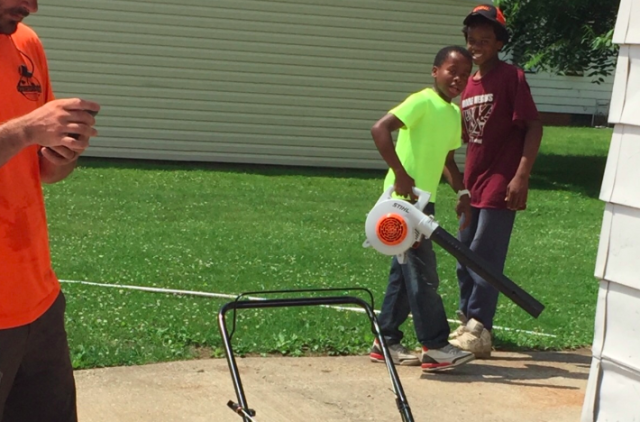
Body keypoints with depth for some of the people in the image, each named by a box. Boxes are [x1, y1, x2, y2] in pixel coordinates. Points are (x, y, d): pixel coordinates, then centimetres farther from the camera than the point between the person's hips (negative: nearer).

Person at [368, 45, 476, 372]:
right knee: (422, 271, -7)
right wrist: (401, 173, -28)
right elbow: (379, 129, -24)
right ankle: (435, 347, -3)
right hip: (405, 198, -9)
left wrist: (463, 195, 14)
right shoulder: (422, 102, -13)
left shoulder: (455, 114, 13)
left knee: (405, 271, 13)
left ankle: (386, 342, 21)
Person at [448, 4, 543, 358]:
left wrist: (522, 175, -19)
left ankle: (479, 332, -2)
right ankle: (467, 322, 24)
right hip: (473, 184, 8)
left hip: (500, 186, -8)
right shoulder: (469, 84, 12)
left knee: (484, 257, -8)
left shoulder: (511, 77, -9)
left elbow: (534, 126, -13)